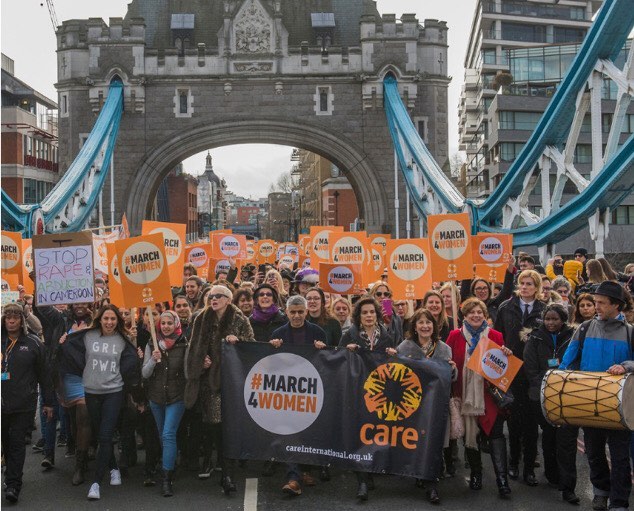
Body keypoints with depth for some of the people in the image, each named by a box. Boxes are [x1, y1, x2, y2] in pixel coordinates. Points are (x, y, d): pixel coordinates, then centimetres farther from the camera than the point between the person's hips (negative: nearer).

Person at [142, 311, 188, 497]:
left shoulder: (183, 345, -6)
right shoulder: (152, 345, 2)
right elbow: (145, 374, -2)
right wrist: (153, 360, -19)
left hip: (176, 397, -4)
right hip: (156, 396, 4)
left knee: (168, 434, -13)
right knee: (162, 435, 15)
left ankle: (167, 479, -12)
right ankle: (170, 466, 34)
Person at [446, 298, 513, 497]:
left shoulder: (495, 336, 5)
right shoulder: (455, 336, 4)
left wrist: (507, 355, -10)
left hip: (488, 394, -1)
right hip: (465, 394, 1)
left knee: (495, 433, -9)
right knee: (470, 433, 8)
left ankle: (502, 478, -8)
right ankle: (475, 473, 24)